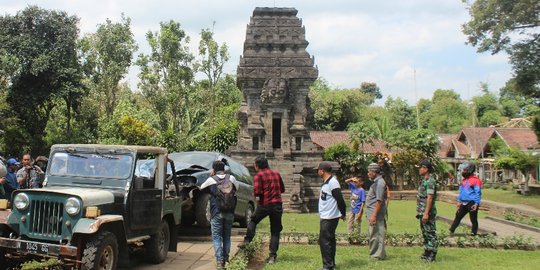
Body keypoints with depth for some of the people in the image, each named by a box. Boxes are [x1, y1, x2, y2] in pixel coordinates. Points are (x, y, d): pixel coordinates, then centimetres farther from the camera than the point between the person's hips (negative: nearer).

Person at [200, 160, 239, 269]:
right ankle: (226, 259, 17)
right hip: (230, 213, 3)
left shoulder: (211, 180, -4)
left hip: (217, 213, -3)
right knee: (227, 237, 16)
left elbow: (202, 188, 14)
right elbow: (236, 188, 20)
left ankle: (220, 261, -9)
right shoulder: (231, 178, 3)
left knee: (216, 237, 1)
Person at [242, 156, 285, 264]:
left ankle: (247, 240, 14)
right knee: (275, 232, 7)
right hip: (277, 205, 4)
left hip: (264, 204, -3)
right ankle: (272, 256, 4)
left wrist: (255, 195, 5)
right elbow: (282, 189, 17)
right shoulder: (276, 173, 10)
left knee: (253, 221, 24)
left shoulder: (259, 175, -7)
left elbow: (257, 192, -16)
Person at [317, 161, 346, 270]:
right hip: (326, 217, 10)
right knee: (330, 240, 15)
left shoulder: (332, 182, -18)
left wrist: (343, 214, -10)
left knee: (324, 241, -8)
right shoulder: (326, 182, 14)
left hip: (330, 218, -10)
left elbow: (340, 199, -19)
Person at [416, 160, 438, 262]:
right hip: (422, 212, 10)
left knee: (430, 233, -4)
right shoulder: (424, 180, 15)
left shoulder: (430, 181, -17)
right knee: (425, 233, 16)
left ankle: (432, 255, 0)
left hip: (427, 212, -10)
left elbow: (429, 198, -23)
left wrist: (426, 213, -26)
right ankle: (427, 253, 24)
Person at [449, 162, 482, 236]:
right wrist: (459, 201, 16)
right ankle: (451, 231, 14)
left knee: (473, 220, 5)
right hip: (464, 203, 7)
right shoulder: (464, 180, 12)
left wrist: (476, 203, -18)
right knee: (458, 216, 9)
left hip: (472, 203, -7)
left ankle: (473, 233, 16)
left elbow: (478, 193, -12)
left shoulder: (475, 180, -11)